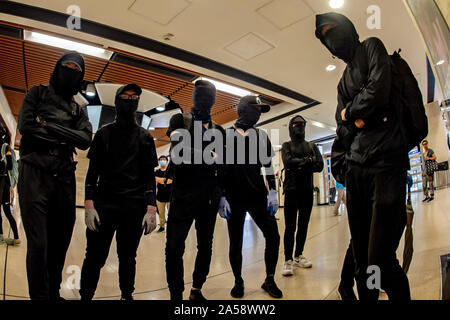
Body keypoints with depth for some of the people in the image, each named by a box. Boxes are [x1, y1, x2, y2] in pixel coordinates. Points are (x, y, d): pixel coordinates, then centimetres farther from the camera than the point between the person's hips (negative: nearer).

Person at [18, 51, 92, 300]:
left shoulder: (78, 110, 18)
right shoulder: (38, 93, 12)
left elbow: (86, 140, -1)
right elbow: (25, 126, -5)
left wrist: (49, 126, -9)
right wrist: (65, 139, -2)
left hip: (64, 179, 4)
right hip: (35, 174, -3)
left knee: (60, 242, 9)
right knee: (38, 244, -6)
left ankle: (54, 293, 24)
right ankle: (40, 296, 7)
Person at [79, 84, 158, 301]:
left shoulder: (145, 137, 9)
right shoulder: (103, 134, 9)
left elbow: (149, 175, 5)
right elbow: (92, 171, 5)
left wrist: (151, 209, -5)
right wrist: (89, 205, -7)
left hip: (134, 207, 1)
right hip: (104, 204, 0)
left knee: (127, 257, 10)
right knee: (95, 257, 0)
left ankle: (127, 296, 27)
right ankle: (85, 296, 18)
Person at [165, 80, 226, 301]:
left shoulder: (219, 130, 15)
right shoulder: (181, 119, 8)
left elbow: (222, 165, 14)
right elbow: (178, 143, -12)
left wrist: (223, 194, 7)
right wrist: (208, 155, -19)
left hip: (209, 195, 4)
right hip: (183, 192, -3)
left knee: (205, 245, 12)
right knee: (174, 246, -5)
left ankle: (196, 289, 29)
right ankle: (176, 294, 12)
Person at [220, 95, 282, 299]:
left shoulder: (262, 136, 12)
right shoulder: (226, 136, 2)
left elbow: (268, 166, 14)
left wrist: (273, 192, 5)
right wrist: (222, 197, -5)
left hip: (258, 197, 3)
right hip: (234, 199, -2)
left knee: (273, 236, -2)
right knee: (236, 243, 6)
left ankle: (269, 280, 18)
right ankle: (238, 282, 26)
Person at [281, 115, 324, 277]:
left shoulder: (312, 146, 17)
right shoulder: (287, 145, 8)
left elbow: (320, 165, 2)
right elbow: (288, 162, -13)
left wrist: (300, 165, -9)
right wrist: (307, 161, -5)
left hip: (307, 190, 4)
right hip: (292, 189, -4)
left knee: (303, 225, 9)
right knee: (290, 227, -5)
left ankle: (298, 256, 20)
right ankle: (288, 260, -1)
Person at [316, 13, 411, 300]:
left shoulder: (372, 47, 9)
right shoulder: (344, 80, 25)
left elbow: (378, 91, -9)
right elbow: (342, 127, 15)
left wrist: (349, 111, 7)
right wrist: (355, 121, -6)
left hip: (385, 161, -6)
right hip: (356, 168, 7)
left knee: (380, 260, -11)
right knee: (362, 257, 8)